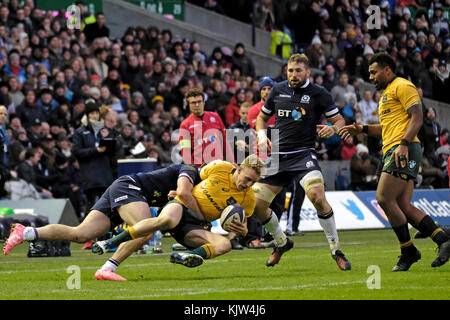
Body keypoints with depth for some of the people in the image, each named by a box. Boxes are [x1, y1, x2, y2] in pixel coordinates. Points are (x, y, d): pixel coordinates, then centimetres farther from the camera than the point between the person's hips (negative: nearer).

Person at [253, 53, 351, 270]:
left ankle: (336, 250, -16)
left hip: (303, 154, -4)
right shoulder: (278, 90, 9)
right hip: (277, 155, 5)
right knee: (257, 205, -1)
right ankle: (281, 242, 27)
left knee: (317, 195, -29)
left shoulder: (318, 93, -2)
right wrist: (262, 135, 2)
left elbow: (339, 120, 2)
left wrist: (333, 129, -21)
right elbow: (262, 116, 22)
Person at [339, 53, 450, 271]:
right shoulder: (386, 93, 29)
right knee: (403, 206, -2)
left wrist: (403, 144, -23)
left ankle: (408, 251, -8)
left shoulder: (402, 87, -2)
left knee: (384, 199, -15)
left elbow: (417, 118, -13)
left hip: (404, 151, -10)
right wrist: (362, 129, 22)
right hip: (392, 152, 10)